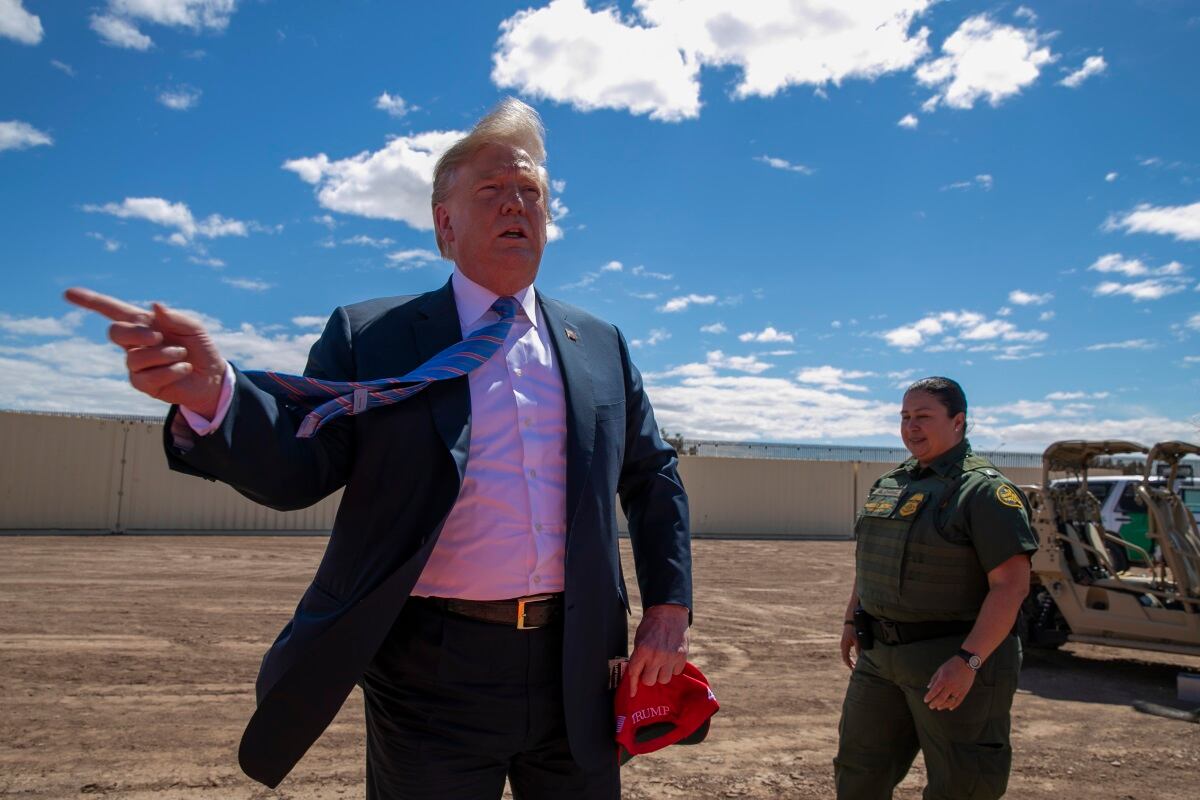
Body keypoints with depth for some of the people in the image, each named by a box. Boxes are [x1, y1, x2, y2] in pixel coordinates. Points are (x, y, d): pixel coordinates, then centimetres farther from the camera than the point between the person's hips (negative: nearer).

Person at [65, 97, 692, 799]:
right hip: (434, 675, -2)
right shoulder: (368, 337, 0)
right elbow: (297, 470, -6)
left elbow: (655, 477, 13)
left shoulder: (601, 346, 7)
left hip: (575, 672, 3)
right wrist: (213, 394, -26)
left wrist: (670, 606, 3)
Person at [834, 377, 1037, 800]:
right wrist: (852, 620, 19)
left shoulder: (985, 490, -14)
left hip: (953, 660, -7)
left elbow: (1011, 585, -20)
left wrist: (968, 661, -25)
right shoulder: (888, 486, 10)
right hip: (879, 655, 8)